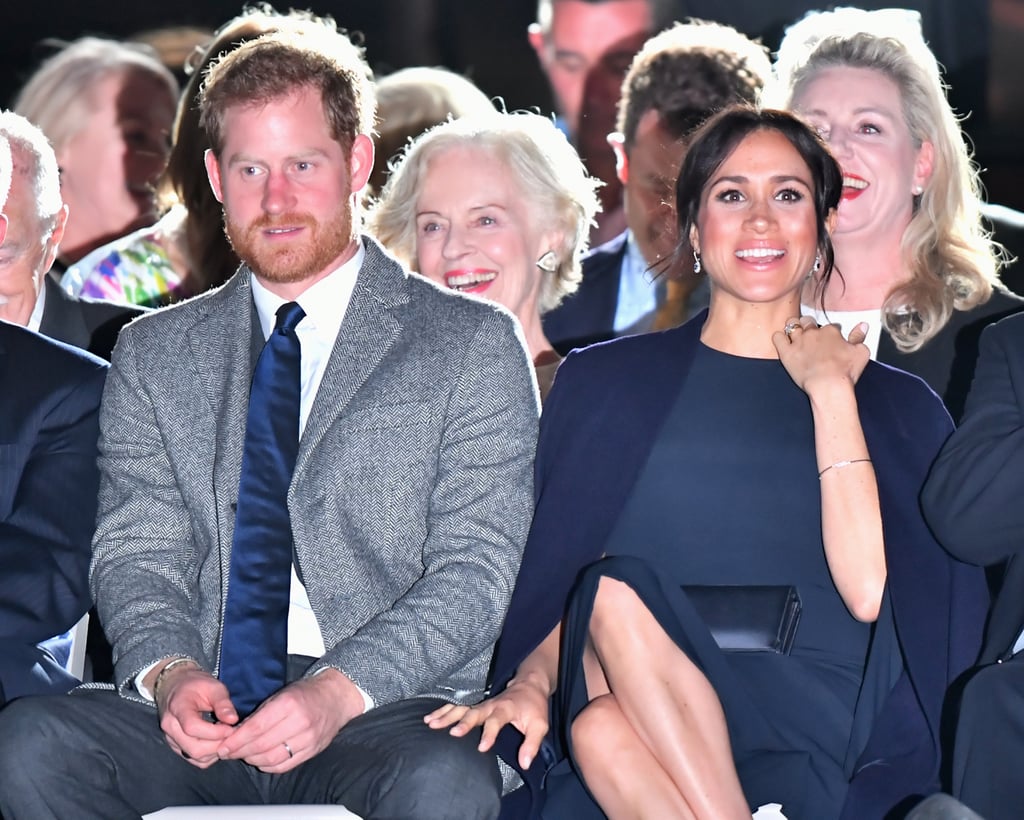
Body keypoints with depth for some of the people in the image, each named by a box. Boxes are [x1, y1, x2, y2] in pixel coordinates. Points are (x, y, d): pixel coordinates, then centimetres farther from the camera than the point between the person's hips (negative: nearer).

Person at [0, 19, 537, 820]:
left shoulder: (474, 347, 7)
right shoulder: (153, 355, 18)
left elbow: (475, 568, -1)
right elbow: (137, 553, 11)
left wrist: (339, 692, -16)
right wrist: (169, 673, -12)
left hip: (391, 708, -3)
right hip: (199, 714, 3)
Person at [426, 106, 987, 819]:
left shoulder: (896, 406, 16)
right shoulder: (606, 382, 18)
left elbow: (869, 591, -1)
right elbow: (558, 584, 14)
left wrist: (830, 391, 3)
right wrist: (529, 684, -8)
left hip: (823, 727, -1)